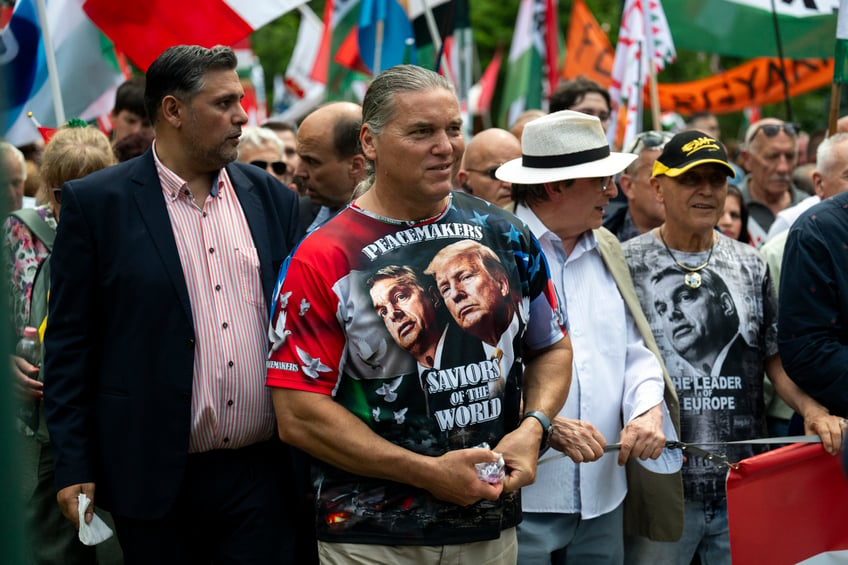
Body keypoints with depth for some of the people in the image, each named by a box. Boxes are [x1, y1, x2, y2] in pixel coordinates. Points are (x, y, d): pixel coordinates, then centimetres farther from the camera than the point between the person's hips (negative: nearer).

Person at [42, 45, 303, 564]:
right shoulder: (95, 203, -3)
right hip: (156, 479, -3)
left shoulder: (272, 198, 8)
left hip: (263, 471, 3)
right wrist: (74, 467, -6)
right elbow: (69, 341, -2)